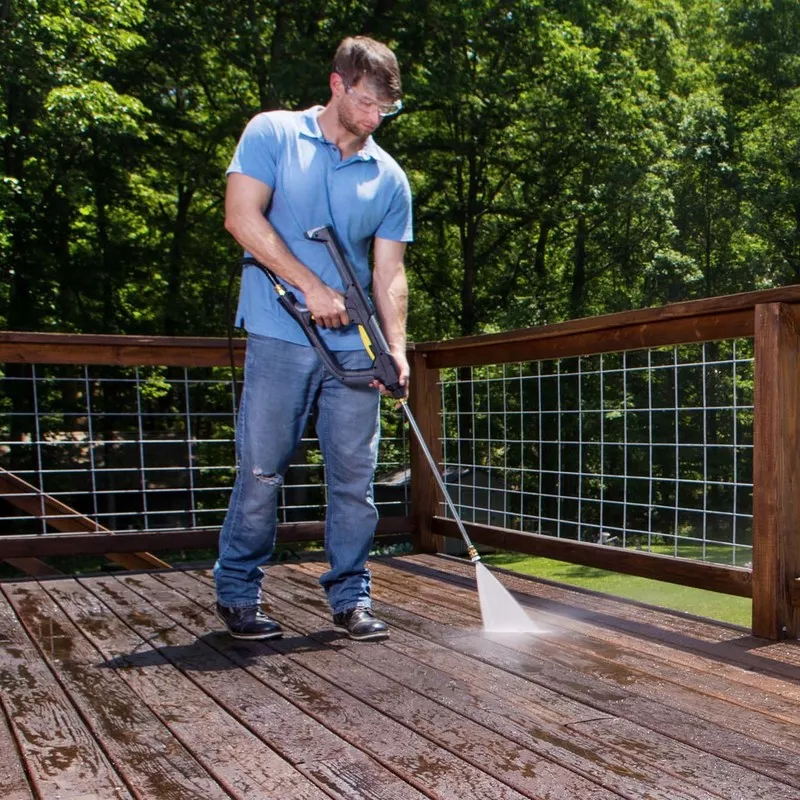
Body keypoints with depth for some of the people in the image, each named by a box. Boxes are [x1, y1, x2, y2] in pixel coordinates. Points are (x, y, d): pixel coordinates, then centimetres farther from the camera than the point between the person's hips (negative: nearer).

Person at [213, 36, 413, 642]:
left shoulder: (389, 177, 11)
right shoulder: (272, 134, 4)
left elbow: (389, 270, 7)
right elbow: (242, 217, -7)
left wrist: (396, 348, -7)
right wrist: (312, 285, -11)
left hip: (355, 346, 3)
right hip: (279, 337, -3)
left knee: (355, 475, 4)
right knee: (261, 471, 1)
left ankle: (351, 597, 17)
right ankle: (237, 594, 16)